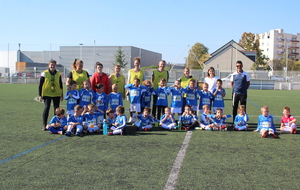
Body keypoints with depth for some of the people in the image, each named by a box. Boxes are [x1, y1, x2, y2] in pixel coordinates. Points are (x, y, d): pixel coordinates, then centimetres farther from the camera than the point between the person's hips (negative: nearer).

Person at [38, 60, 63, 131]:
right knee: (46, 108, -10)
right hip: (47, 94, -3)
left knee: (57, 109, 6)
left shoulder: (58, 74, 7)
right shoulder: (45, 73, -2)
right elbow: (40, 85, 0)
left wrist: (62, 95, 12)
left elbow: (60, 85, 14)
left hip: (56, 94, 3)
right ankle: (44, 125, -3)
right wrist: (40, 95, -4)